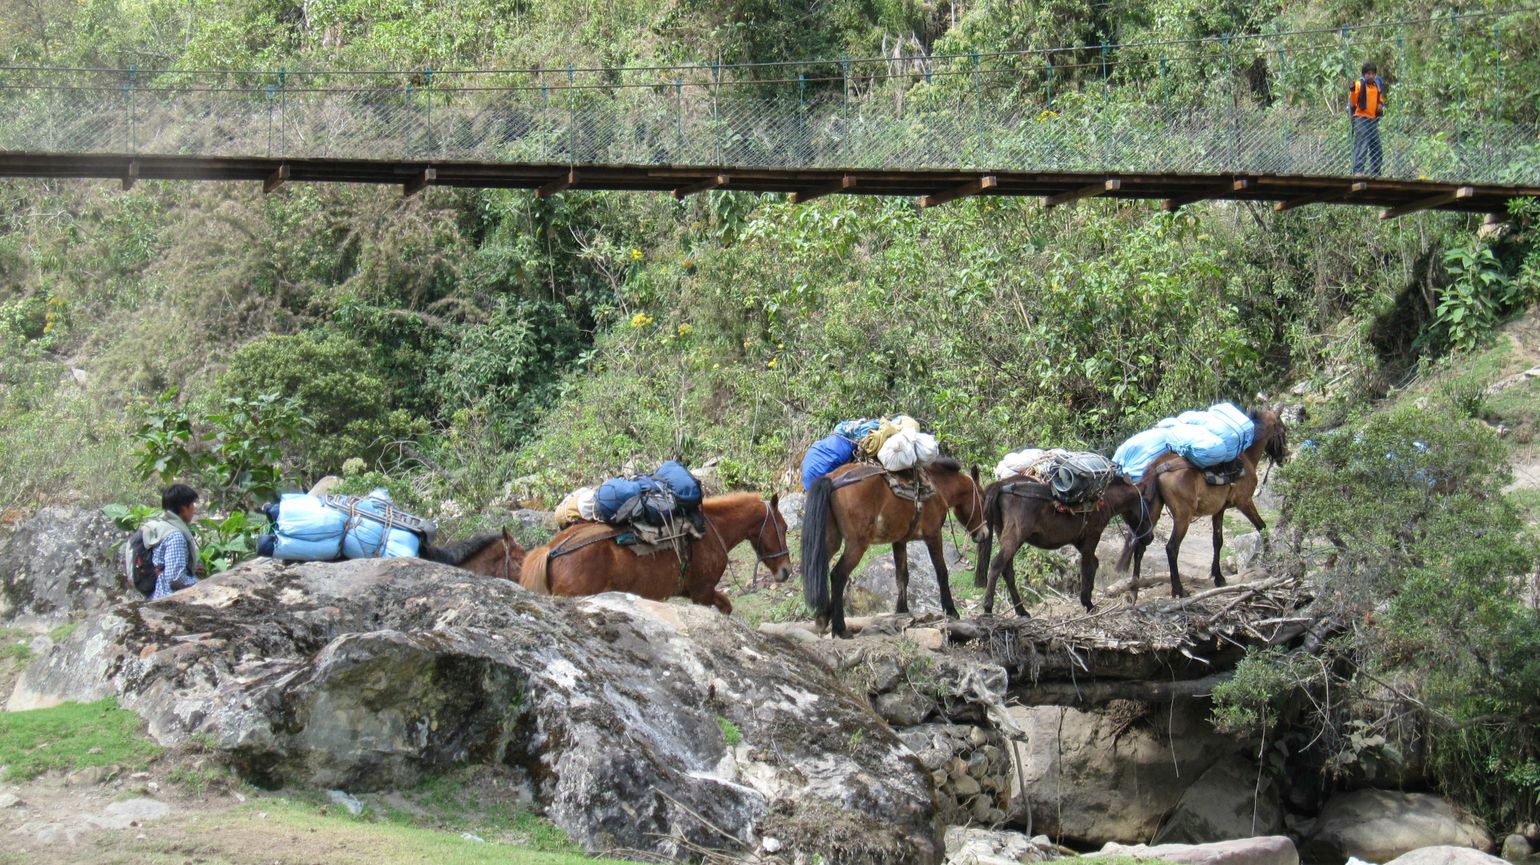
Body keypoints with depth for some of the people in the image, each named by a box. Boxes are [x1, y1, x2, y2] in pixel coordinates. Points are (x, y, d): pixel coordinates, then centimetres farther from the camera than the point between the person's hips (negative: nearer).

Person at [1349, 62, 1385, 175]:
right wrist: (1352, 91, -26)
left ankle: (1375, 173, 16)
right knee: (1361, 146, -17)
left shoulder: (1377, 85, 15)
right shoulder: (1359, 84, -4)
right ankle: (1357, 171, -20)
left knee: (1376, 148, 10)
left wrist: (1381, 104, 8)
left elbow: (1380, 99, 30)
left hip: (1373, 119, 7)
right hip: (1361, 118, -7)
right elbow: (1352, 103, -10)